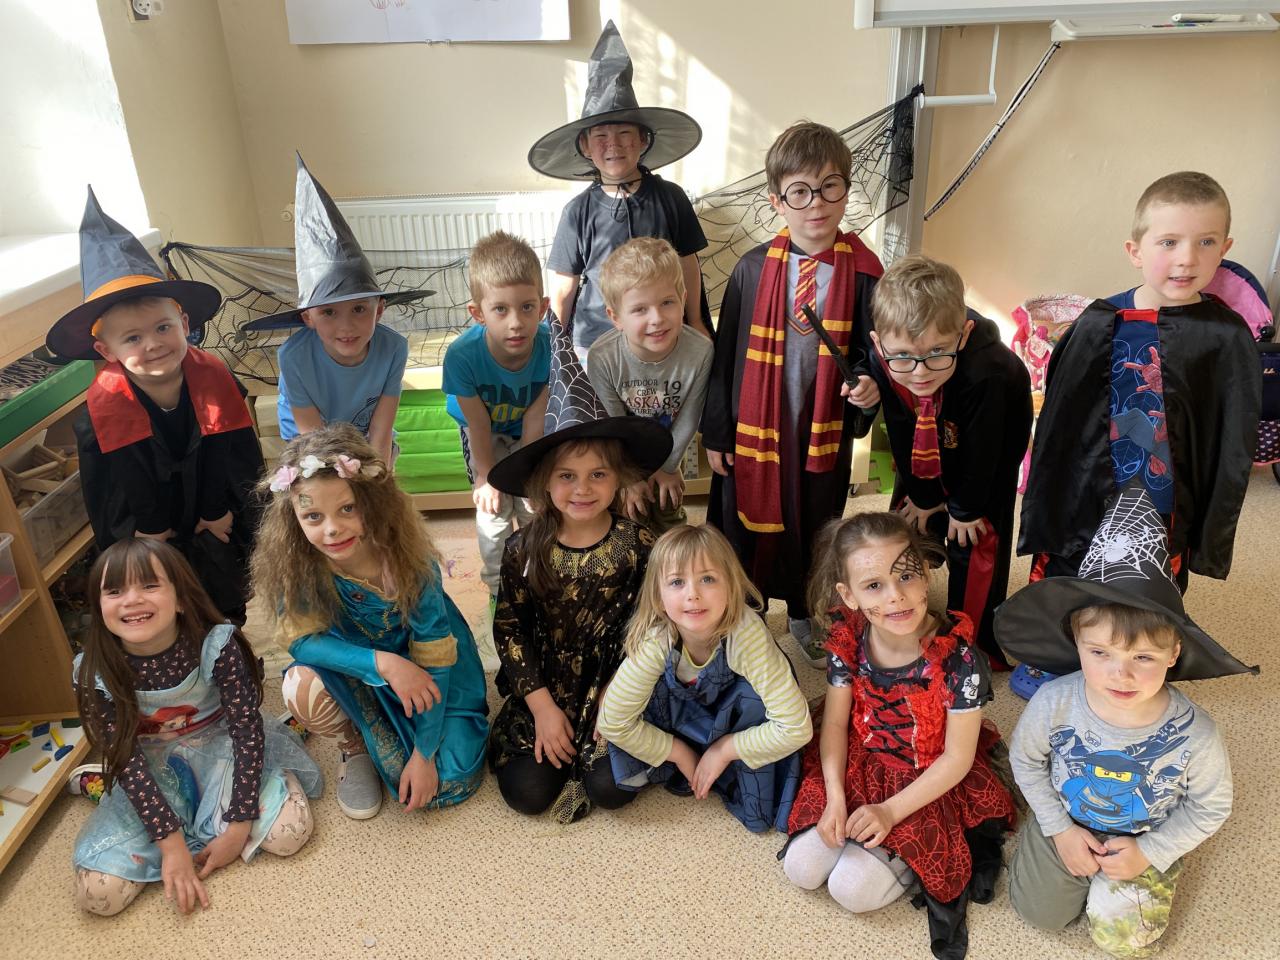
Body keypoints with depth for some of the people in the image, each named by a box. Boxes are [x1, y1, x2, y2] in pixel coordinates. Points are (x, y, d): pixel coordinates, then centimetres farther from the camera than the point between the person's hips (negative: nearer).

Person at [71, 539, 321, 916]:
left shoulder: (218, 645, -27)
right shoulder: (95, 673, -22)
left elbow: (247, 729, -21)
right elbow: (126, 761, -18)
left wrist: (237, 827, -21)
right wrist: (171, 844, -22)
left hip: (220, 745, -1)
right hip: (153, 767, 1)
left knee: (288, 832, -23)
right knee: (99, 893, -15)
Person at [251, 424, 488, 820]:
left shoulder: (409, 560, -31)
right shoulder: (295, 562, -28)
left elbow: (432, 660, -24)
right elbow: (301, 639, -22)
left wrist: (424, 754, -19)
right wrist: (382, 663, -38)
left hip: (419, 668, -1)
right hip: (350, 666, 2)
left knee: (446, 784, -14)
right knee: (302, 688, -32)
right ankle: (355, 747, 1)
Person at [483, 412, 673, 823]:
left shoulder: (638, 544, -13)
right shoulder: (525, 547, -9)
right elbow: (508, 628, -4)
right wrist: (542, 706, -9)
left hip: (611, 685, -1)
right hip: (544, 686, 1)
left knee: (611, 788, -18)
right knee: (526, 793, -10)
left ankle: (588, 748, 13)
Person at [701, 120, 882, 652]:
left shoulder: (860, 270, -7)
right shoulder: (753, 269, -7)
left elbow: (872, 349, 4)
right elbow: (725, 354, -2)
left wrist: (870, 382, -19)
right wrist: (716, 434, 0)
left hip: (825, 432, 1)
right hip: (754, 430, 0)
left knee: (815, 528, 17)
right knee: (748, 525, 13)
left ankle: (806, 616, 42)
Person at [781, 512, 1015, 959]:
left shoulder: (958, 656, -27)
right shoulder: (848, 641, -15)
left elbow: (958, 758, -17)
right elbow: (835, 723, -4)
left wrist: (891, 811, -19)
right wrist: (835, 798, -16)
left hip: (930, 784, -4)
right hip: (858, 766, 4)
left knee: (852, 889, -13)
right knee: (801, 868, -6)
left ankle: (928, 860, 12)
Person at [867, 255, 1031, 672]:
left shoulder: (985, 373, -46)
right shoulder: (884, 365, -33)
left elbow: (981, 450, -30)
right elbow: (902, 435, -16)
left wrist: (965, 507, -15)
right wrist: (922, 495, -5)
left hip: (989, 453, -4)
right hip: (927, 455, 4)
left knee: (976, 541, -2)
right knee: (910, 521, 13)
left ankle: (978, 645, 18)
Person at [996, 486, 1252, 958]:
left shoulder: (1194, 736, -33)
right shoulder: (1053, 703, -32)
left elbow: (1209, 808, -12)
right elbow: (1025, 759, -9)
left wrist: (1149, 852, -13)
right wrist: (1060, 829, -9)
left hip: (1148, 839, -1)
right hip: (1066, 823, 1)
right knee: (1037, 911, 12)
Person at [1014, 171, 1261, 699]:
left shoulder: (1227, 337, -9)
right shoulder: (1099, 324, -6)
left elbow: (1234, 446, -3)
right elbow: (1056, 421, 0)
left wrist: (1211, 535, -2)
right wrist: (1041, 509, 3)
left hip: (1165, 511, -1)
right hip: (1081, 499, 1)